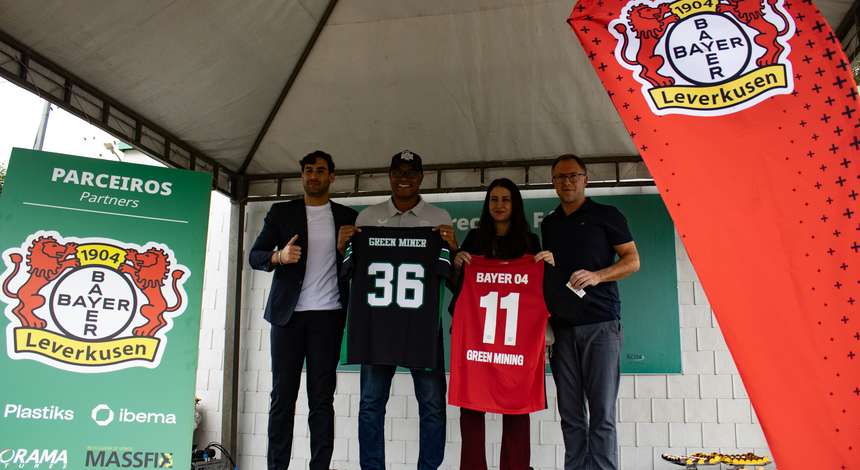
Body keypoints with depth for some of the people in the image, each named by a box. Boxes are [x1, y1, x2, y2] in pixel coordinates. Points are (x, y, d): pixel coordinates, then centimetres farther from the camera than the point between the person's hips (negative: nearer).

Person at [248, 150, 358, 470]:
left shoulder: (347, 216, 11)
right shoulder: (281, 212, 10)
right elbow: (255, 256, 5)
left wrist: (349, 247, -8)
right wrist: (279, 256, -15)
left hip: (328, 314, 0)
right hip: (288, 312, 0)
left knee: (322, 397, 1)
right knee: (283, 394, 0)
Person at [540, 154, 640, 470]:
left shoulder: (606, 215, 6)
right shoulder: (549, 224, 18)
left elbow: (632, 261, 2)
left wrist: (596, 276, -16)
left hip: (601, 324, -4)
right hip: (562, 327, 4)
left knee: (602, 413, -7)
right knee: (570, 415, 4)